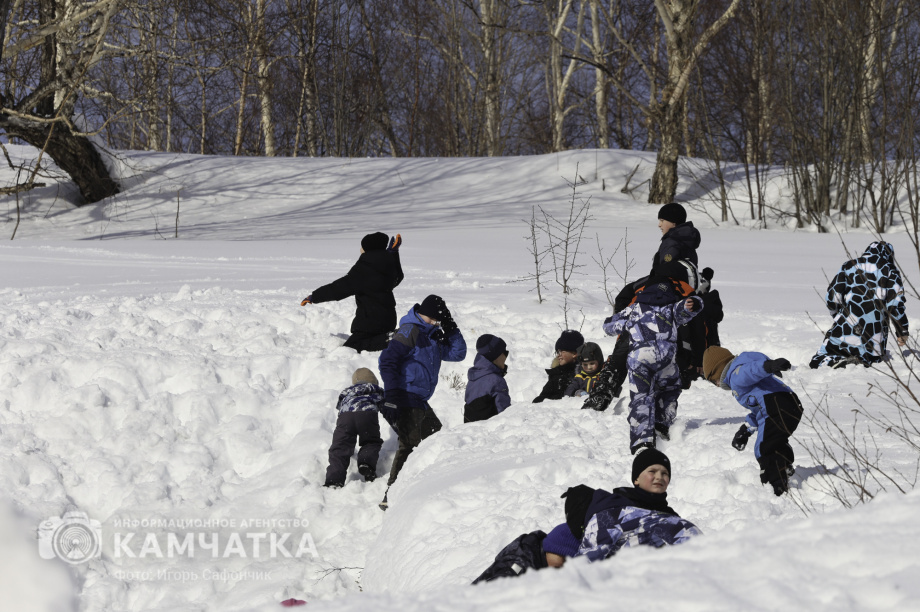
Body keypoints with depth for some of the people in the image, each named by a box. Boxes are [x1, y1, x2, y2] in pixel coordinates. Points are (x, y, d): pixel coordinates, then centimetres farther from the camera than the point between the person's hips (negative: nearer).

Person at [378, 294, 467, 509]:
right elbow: (387, 360, -18)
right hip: (407, 398, -10)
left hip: (421, 401, 10)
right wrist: (391, 392, -26)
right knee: (409, 445, -16)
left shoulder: (433, 336, 18)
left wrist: (451, 330, 5)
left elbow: (457, 354, 20)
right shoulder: (411, 331, -10)